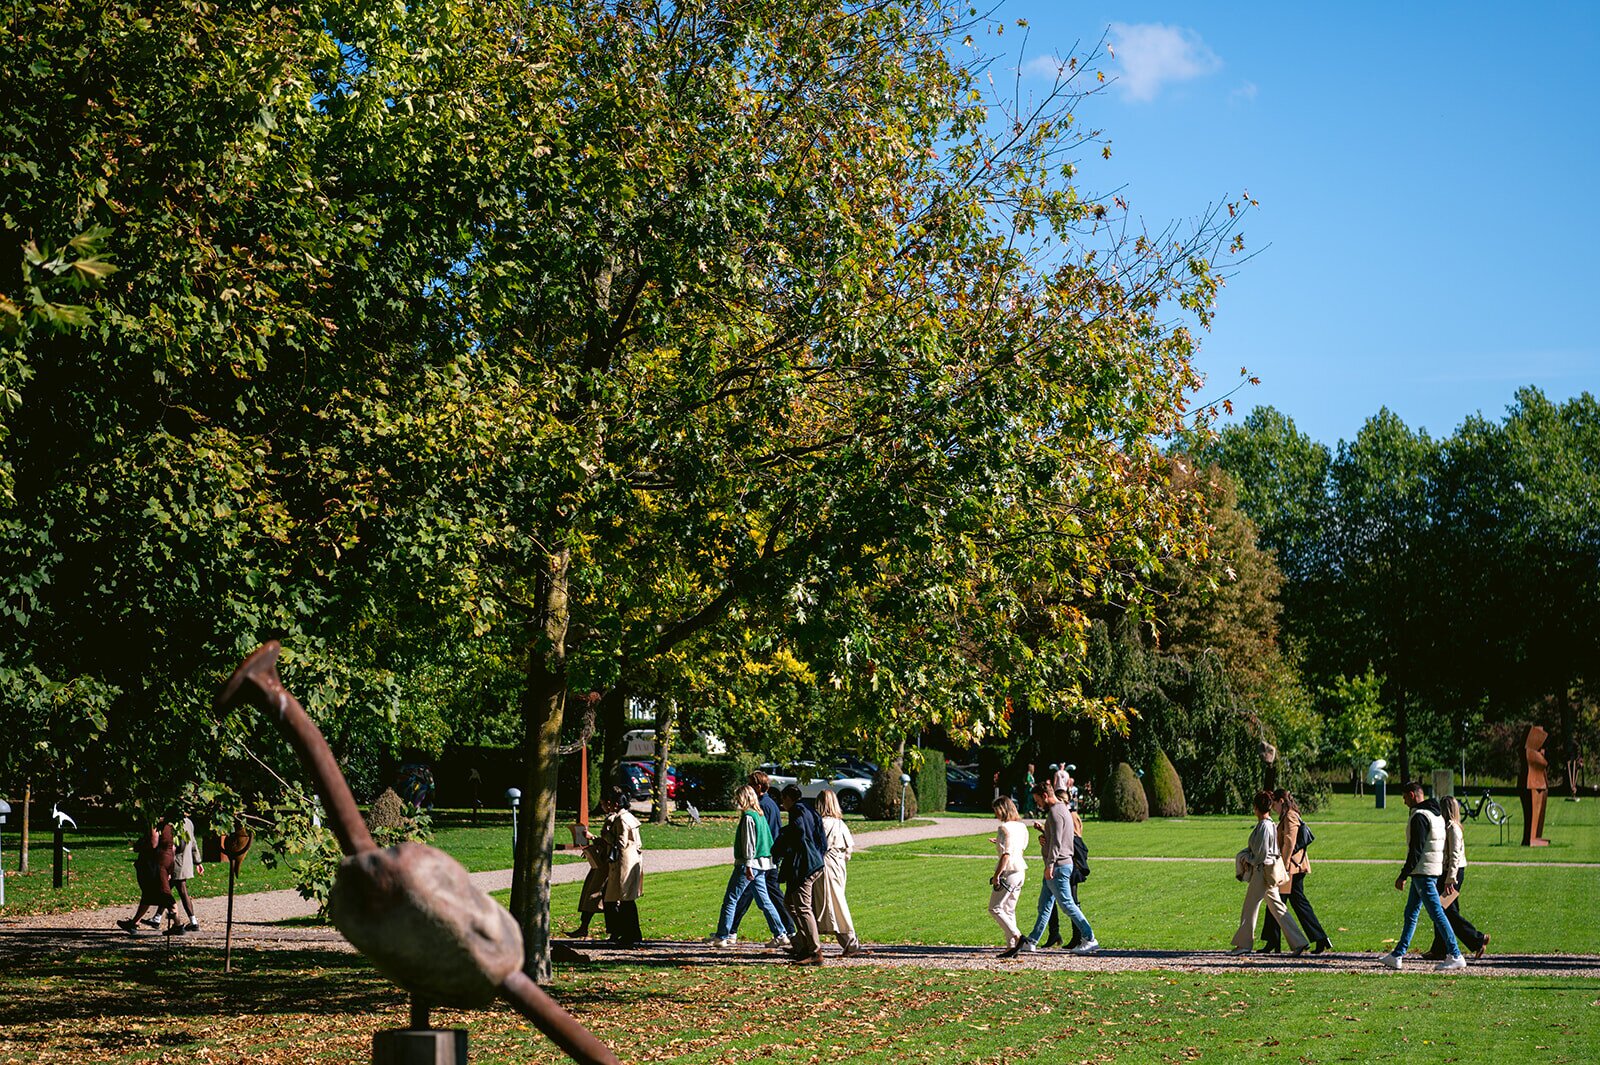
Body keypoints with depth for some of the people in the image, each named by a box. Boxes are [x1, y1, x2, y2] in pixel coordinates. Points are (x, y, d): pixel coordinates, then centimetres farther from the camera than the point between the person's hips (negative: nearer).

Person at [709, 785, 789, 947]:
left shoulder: (748, 817, -12)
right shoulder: (760, 815, 14)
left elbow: (749, 843, -18)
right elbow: (768, 841, 18)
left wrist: (748, 865, -20)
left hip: (747, 865, -9)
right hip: (761, 864, 9)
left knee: (730, 899, -3)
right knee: (764, 900, 11)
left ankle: (721, 937, -3)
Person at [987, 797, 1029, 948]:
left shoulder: (1004, 828, -14)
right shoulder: (1022, 827, 12)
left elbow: (1006, 854, -21)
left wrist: (997, 875, -19)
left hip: (1008, 872, -9)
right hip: (1021, 871, 9)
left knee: (995, 909, -2)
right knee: (1009, 910, 13)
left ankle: (1017, 936, -14)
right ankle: (1011, 946, 8)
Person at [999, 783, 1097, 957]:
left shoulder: (1055, 812, -15)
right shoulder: (1063, 810, 17)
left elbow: (1056, 840, -21)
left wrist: (1050, 865, -22)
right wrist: (1042, 837, 3)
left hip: (1058, 866, -10)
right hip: (1059, 866, 10)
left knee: (1067, 904, -8)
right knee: (1044, 906, 11)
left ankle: (1090, 940, -6)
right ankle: (1031, 941, 15)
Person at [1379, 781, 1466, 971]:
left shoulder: (1419, 816, -16)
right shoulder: (1437, 815, 16)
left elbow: (1416, 850, -20)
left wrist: (1403, 876, -17)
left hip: (1423, 872, -10)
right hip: (1434, 870, 10)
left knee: (1437, 913, -8)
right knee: (1411, 913, 14)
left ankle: (1455, 956, -8)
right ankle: (1397, 956, 18)